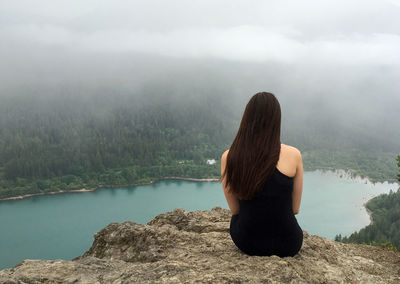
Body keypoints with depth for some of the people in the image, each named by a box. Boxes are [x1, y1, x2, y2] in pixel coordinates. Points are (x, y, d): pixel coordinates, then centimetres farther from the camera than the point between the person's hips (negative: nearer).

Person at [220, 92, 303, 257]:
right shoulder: (293, 155, -16)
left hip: (246, 243, 1)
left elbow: (234, 209, -1)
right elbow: (295, 208, -5)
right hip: (287, 246, 0)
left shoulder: (228, 158, -13)